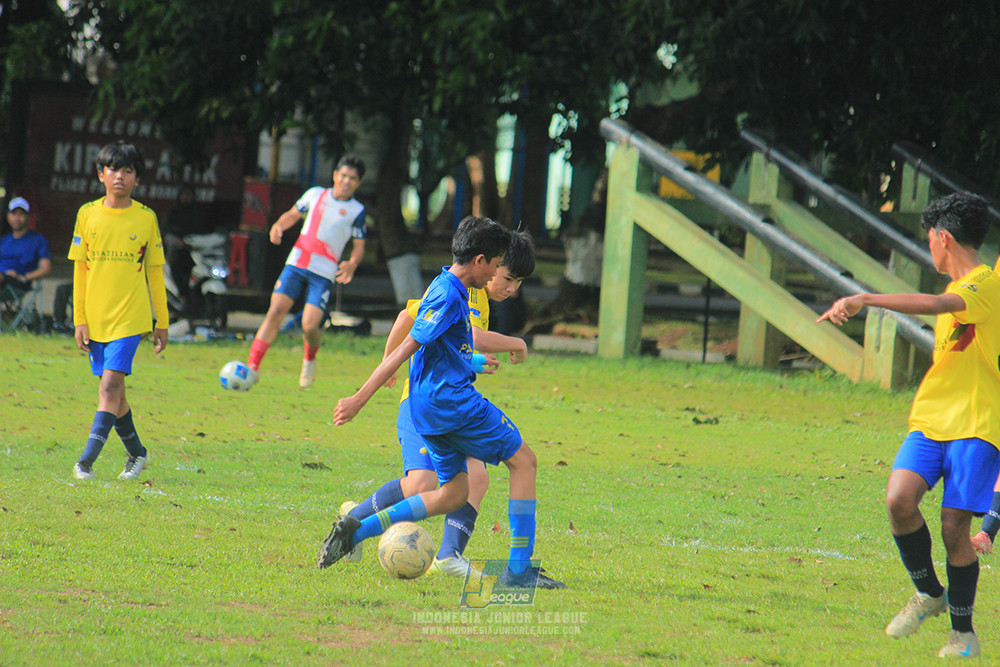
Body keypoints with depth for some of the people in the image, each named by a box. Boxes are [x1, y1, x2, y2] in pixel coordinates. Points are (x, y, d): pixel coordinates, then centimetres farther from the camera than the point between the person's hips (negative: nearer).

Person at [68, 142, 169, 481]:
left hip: (130, 317, -3)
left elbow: (154, 272, 7)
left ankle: (88, 459, -18)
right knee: (112, 389, 9)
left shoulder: (146, 218, 1)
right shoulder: (88, 214, 3)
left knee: (110, 385, -15)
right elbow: (79, 270, 6)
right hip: (96, 317, 3)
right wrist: (80, 319, 2)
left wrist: (161, 322, 9)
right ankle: (136, 452, 27)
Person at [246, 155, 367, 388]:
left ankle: (310, 360, 21)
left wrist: (352, 264, -15)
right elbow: (293, 214, 23)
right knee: (275, 312, -13)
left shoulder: (356, 211, 4)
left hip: (324, 275, -2)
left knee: (309, 326, -14)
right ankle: (252, 367, -15)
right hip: (296, 264, 2)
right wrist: (279, 226, 1)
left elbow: (359, 246, 7)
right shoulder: (315, 195, 11)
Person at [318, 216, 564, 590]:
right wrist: (360, 400, -20)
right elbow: (405, 350, -18)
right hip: (451, 400, -10)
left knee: (454, 494, 14)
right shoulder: (448, 296, -16)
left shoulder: (452, 290, 15)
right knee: (523, 461, -2)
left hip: (430, 405, 10)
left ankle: (357, 530, 6)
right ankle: (519, 570, -6)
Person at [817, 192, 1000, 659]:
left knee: (954, 528, -10)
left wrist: (865, 300, -30)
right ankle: (928, 593, 4)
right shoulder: (957, 291, 19)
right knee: (899, 498, -17)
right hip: (929, 421, 7)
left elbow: (935, 305, -28)